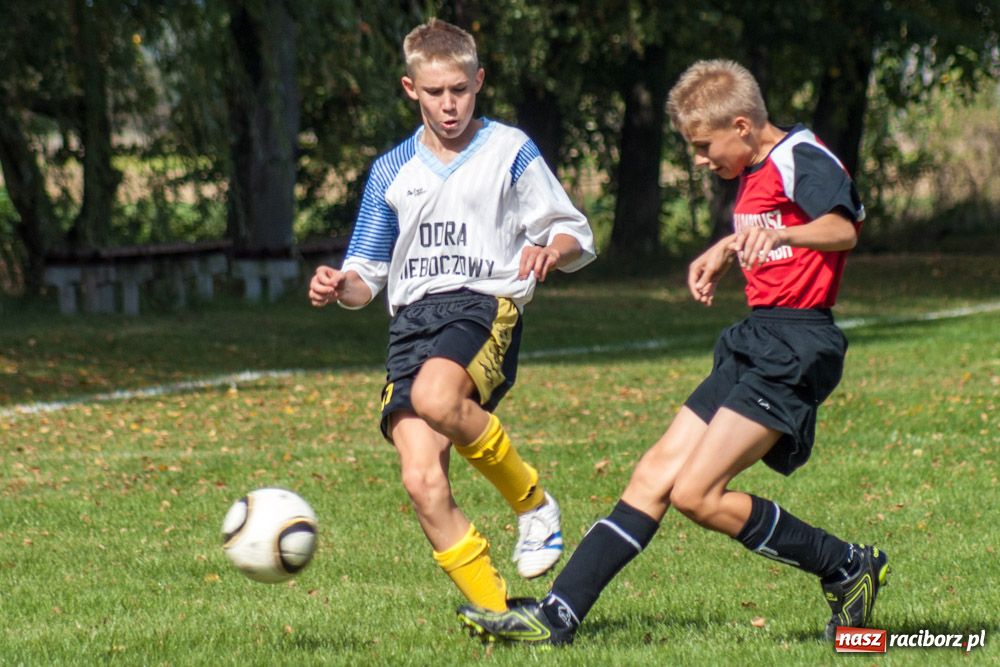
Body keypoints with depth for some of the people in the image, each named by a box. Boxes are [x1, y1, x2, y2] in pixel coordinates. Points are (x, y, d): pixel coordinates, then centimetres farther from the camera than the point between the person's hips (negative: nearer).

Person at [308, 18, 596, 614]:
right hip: (414, 318, 4)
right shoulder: (392, 171, 18)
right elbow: (367, 275, 21)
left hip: (486, 303, -4)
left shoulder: (509, 151, 8)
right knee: (422, 481, -14)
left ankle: (533, 503, -14)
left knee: (435, 397, -37)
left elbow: (578, 236, 10)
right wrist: (340, 287, -2)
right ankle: (496, 612, -6)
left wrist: (551, 250, -14)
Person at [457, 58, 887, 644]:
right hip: (756, 342, 10)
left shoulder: (803, 159, -11)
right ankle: (559, 613, 2)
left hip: (795, 348, -10)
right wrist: (725, 253, 26)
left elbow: (844, 227, -30)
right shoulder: (755, 175, 19)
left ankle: (848, 568, -3)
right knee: (655, 476, 3)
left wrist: (782, 233, -46)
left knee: (696, 492, -16)